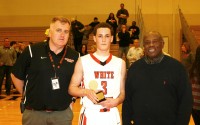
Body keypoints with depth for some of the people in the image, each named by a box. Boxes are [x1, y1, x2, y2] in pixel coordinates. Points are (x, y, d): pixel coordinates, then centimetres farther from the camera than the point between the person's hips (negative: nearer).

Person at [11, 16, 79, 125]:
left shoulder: (75, 56, 1)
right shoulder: (32, 51, -7)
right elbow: (16, 76, 3)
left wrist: (70, 98, 7)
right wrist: (27, 95, 7)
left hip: (63, 114, 2)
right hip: (34, 113, -2)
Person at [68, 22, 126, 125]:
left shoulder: (120, 63, 4)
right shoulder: (83, 61, -1)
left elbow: (123, 92, 8)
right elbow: (72, 88, 2)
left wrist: (116, 101, -11)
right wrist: (86, 92, -15)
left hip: (112, 116, 2)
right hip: (89, 115, -1)